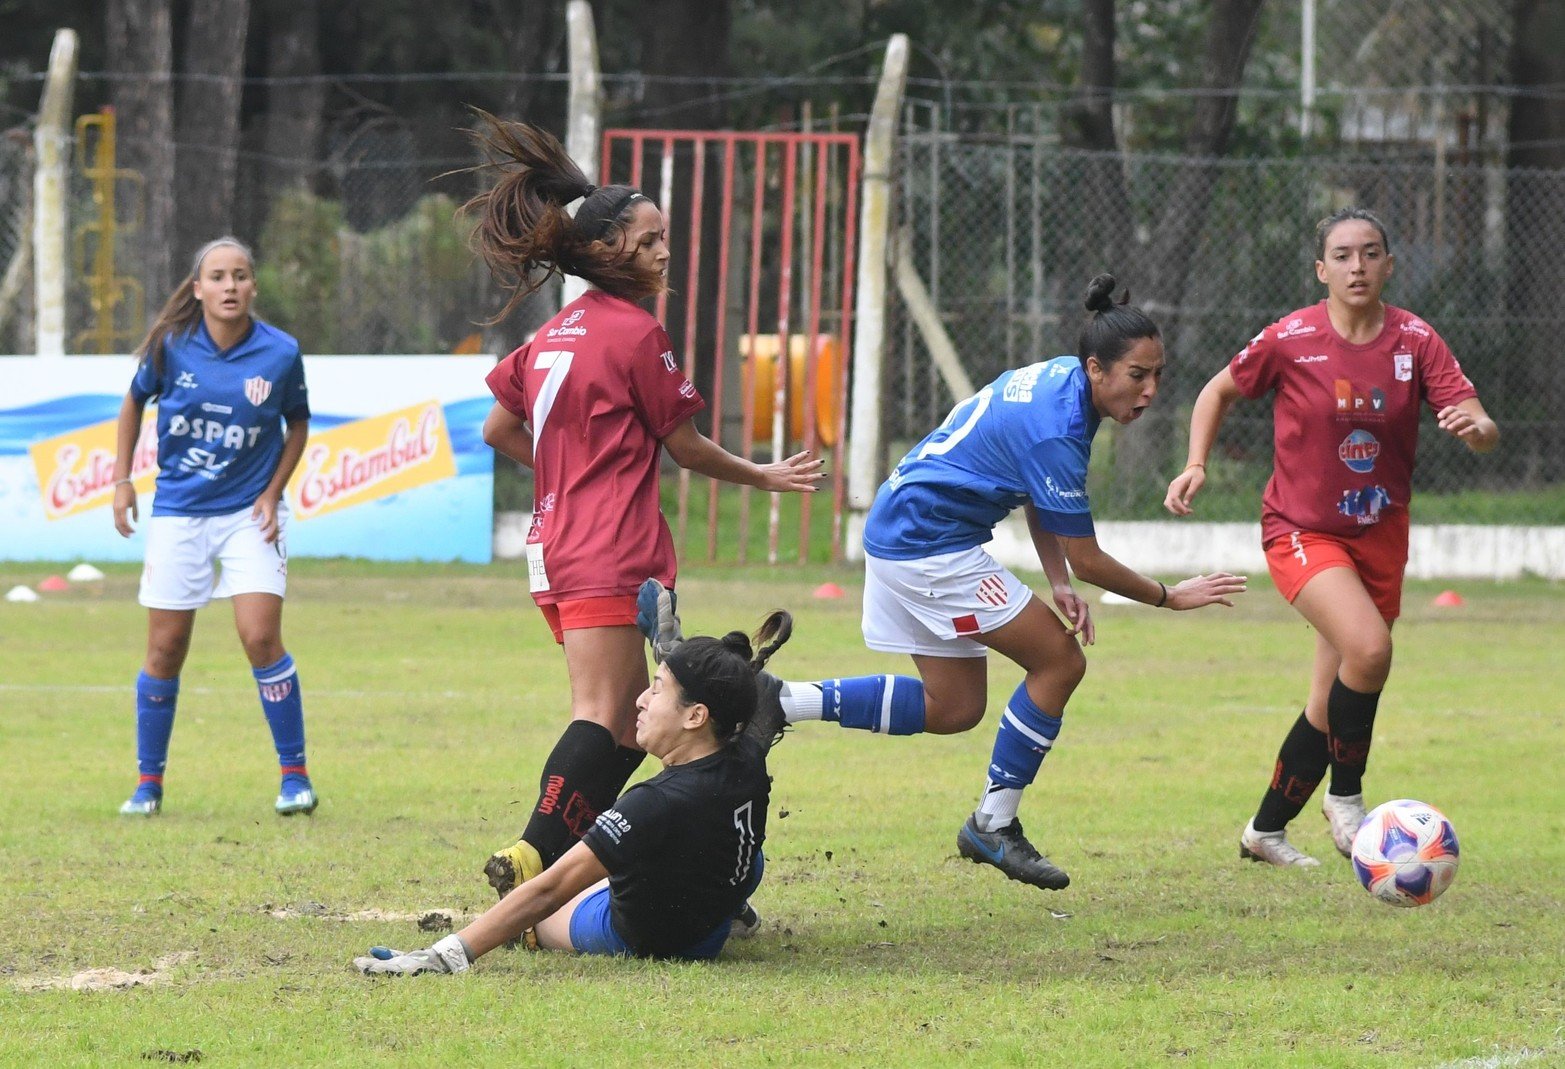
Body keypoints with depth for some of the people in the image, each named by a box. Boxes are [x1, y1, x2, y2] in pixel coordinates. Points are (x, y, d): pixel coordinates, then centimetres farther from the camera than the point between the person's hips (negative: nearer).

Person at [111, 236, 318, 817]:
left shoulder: (280, 353, -9)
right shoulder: (171, 346, -8)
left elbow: (297, 424, 7)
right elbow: (134, 402, 11)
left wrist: (273, 492, -3)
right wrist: (122, 479, 7)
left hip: (250, 512, -1)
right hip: (178, 513, 1)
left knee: (260, 637, -14)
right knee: (165, 649, 3)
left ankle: (294, 774, -2)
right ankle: (149, 782, 16)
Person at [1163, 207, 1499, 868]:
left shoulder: (1414, 341, -7)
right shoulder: (1291, 340, -11)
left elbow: (1483, 433, -12)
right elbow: (1218, 392, 5)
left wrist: (1476, 427, -35)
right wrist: (1196, 464, -9)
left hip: (1380, 535, 4)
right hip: (1302, 532, -4)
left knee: (1334, 706, 9)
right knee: (1368, 648, -29)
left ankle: (1266, 830, 29)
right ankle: (1345, 796, -8)